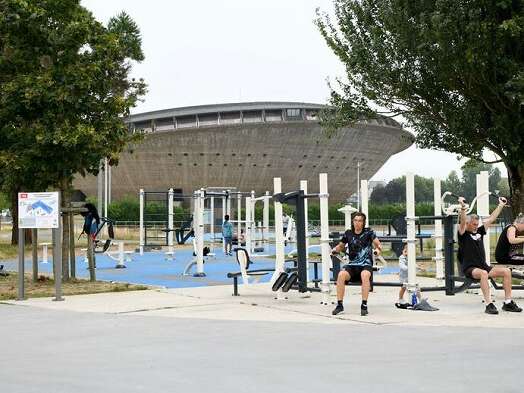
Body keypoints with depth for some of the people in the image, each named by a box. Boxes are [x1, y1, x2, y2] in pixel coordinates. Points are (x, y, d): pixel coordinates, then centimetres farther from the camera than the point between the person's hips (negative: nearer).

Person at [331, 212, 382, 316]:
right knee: (341, 274, -29)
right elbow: (341, 246, 23)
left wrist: (378, 250, -24)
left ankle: (364, 305, -28)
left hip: (366, 264, -2)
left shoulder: (369, 232, 2)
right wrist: (335, 249, 2)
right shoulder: (348, 233, 9)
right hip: (352, 265, 3)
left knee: (365, 275, -38)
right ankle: (339, 305, -20)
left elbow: (378, 245, -1)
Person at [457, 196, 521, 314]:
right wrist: (463, 207, -36)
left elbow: (491, 219, 19)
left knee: (506, 271, -12)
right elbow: (462, 222, -21)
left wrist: (501, 205, 20)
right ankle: (489, 305, -39)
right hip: (470, 269, -7)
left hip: (483, 266, 7)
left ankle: (508, 303, -10)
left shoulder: (479, 232, 16)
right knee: (483, 273, -39)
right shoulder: (463, 234, -2)